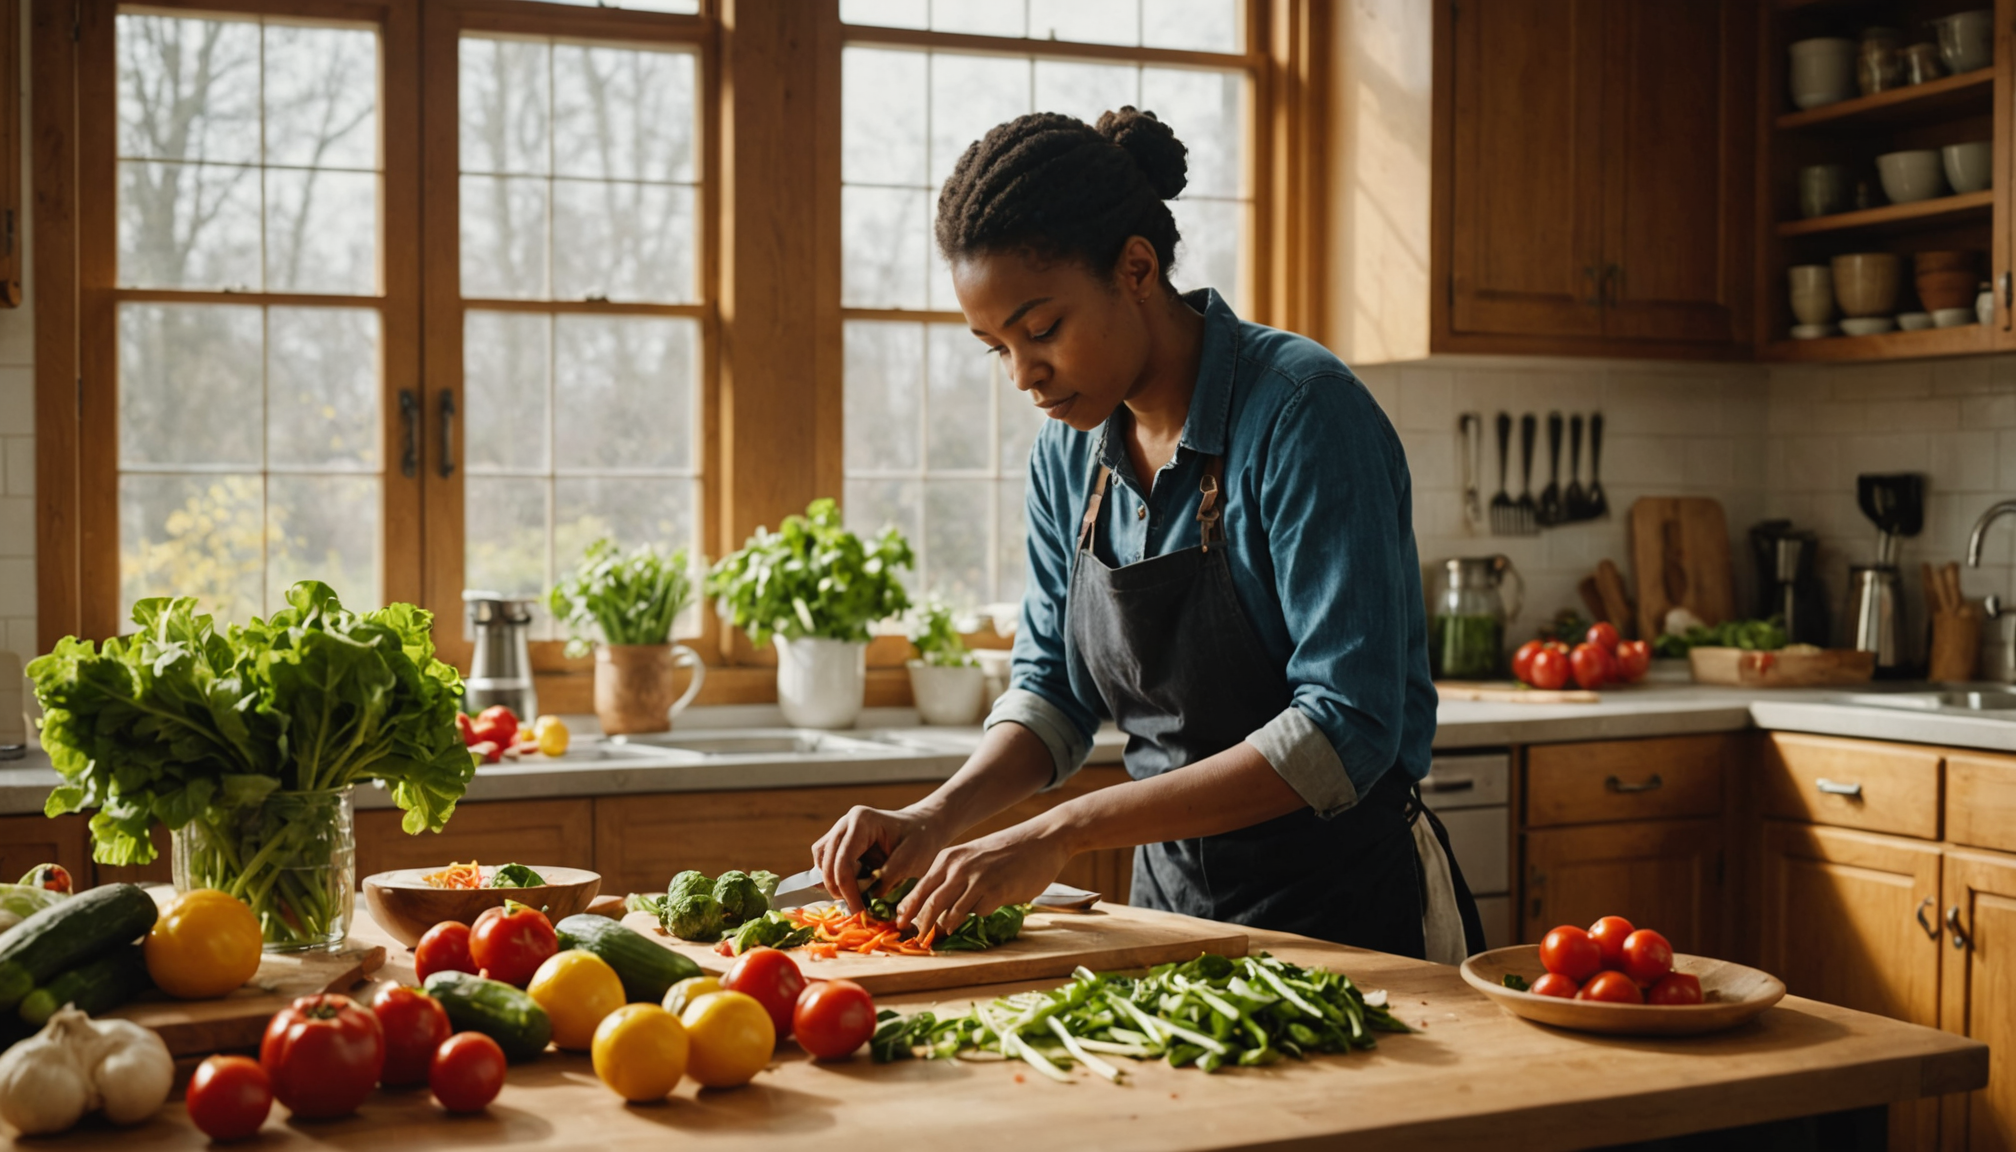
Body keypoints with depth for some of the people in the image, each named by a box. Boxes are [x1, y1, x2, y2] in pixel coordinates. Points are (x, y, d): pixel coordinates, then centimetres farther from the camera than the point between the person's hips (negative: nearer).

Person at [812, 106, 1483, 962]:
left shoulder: (1302, 410, -21)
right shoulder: (1069, 450, 0)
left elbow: (1345, 729, -27)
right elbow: (1053, 691, 9)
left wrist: (1061, 833, -29)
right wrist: (939, 816, -11)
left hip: (1351, 907, -6)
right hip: (1171, 897, 6)